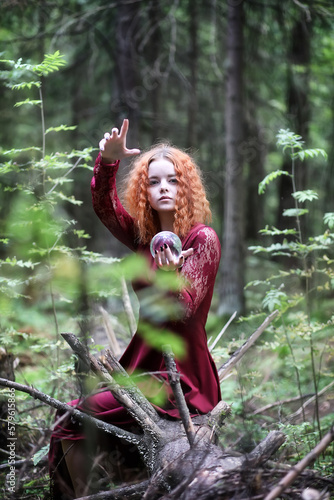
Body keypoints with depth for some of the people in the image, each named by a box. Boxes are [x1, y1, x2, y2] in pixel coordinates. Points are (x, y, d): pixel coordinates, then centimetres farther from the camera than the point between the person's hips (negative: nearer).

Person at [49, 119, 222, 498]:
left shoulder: (202, 239, -10)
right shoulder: (145, 236, 9)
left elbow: (184, 310, -16)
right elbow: (104, 206, -5)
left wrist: (171, 275, -38)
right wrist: (108, 160, -23)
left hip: (180, 376, -7)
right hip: (145, 361, 7)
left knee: (73, 421, -15)